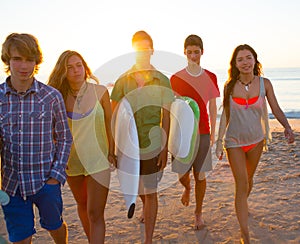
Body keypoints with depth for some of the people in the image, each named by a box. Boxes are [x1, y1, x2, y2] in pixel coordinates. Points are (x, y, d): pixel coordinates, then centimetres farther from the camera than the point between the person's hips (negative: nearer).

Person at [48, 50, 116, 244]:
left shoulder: (100, 91, -5)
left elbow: (109, 123, 0)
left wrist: (112, 152, -1)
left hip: (97, 159, -3)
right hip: (72, 160, 3)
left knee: (95, 213, -7)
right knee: (82, 205, 21)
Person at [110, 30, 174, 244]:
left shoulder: (162, 80, -3)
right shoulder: (123, 80, 1)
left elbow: (166, 116, -2)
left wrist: (165, 148, -6)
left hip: (153, 144, -2)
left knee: (151, 192, 4)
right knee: (138, 187, 21)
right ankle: (146, 207, 54)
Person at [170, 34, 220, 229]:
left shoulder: (211, 78, 4)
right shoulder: (176, 78, 1)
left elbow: (213, 107, 8)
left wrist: (213, 133, 5)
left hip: (202, 132, 0)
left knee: (200, 174, 4)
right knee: (182, 173, 3)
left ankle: (199, 213, 21)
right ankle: (187, 188, 40)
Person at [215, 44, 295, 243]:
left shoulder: (264, 83, -6)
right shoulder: (229, 86, -8)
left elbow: (276, 109, -5)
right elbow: (225, 115, 0)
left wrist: (287, 127, -22)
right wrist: (219, 141, 2)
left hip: (256, 140, 2)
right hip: (234, 141, -2)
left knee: (249, 179, 21)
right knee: (242, 185, -7)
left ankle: (242, 205, 52)